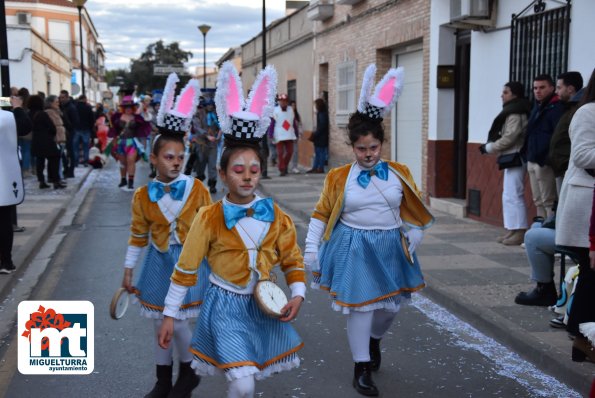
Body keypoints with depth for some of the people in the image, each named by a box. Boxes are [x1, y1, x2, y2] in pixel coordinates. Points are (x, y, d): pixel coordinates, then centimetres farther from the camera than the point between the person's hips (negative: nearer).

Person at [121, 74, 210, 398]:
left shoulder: (196, 189, -9)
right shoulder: (143, 195, -4)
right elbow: (137, 236, 5)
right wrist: (128, 271, 7)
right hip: (158, 262, 3)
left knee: (178, 321, -6)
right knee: (160, 323, 12)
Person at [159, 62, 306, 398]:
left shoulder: (275, 215, -5)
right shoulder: (209, 218, -13)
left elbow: (293, 260, 5)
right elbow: (186, 269, -7)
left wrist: (298, 295, -11)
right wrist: (170, 315, -4)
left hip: (264, 304, 4)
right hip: (225, 304, -4)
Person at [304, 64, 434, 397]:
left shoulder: (400, 173, -2)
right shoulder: (339, 177, -6)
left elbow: (414, 211, 9)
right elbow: (321, 214, 0)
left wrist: (413, 242, 7)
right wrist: (311, 249, -2)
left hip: (390, 247, 3)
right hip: (354, 247, -3)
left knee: (391, 305, 13)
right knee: (360, 305, 0)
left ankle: (374, 341, 47)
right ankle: (362, 368, 17)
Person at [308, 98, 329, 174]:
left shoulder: (322, 114, -15)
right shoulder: (320, 113, 13)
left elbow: (321, 127, -20)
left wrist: (314, 135, -17)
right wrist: (314, 135, 11)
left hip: (322, 138, -10)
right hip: (319, 137, 10)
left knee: (321, 152, -4)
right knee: (317, 152, 11)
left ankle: (320, 168, 1)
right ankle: (315, 167, 15)